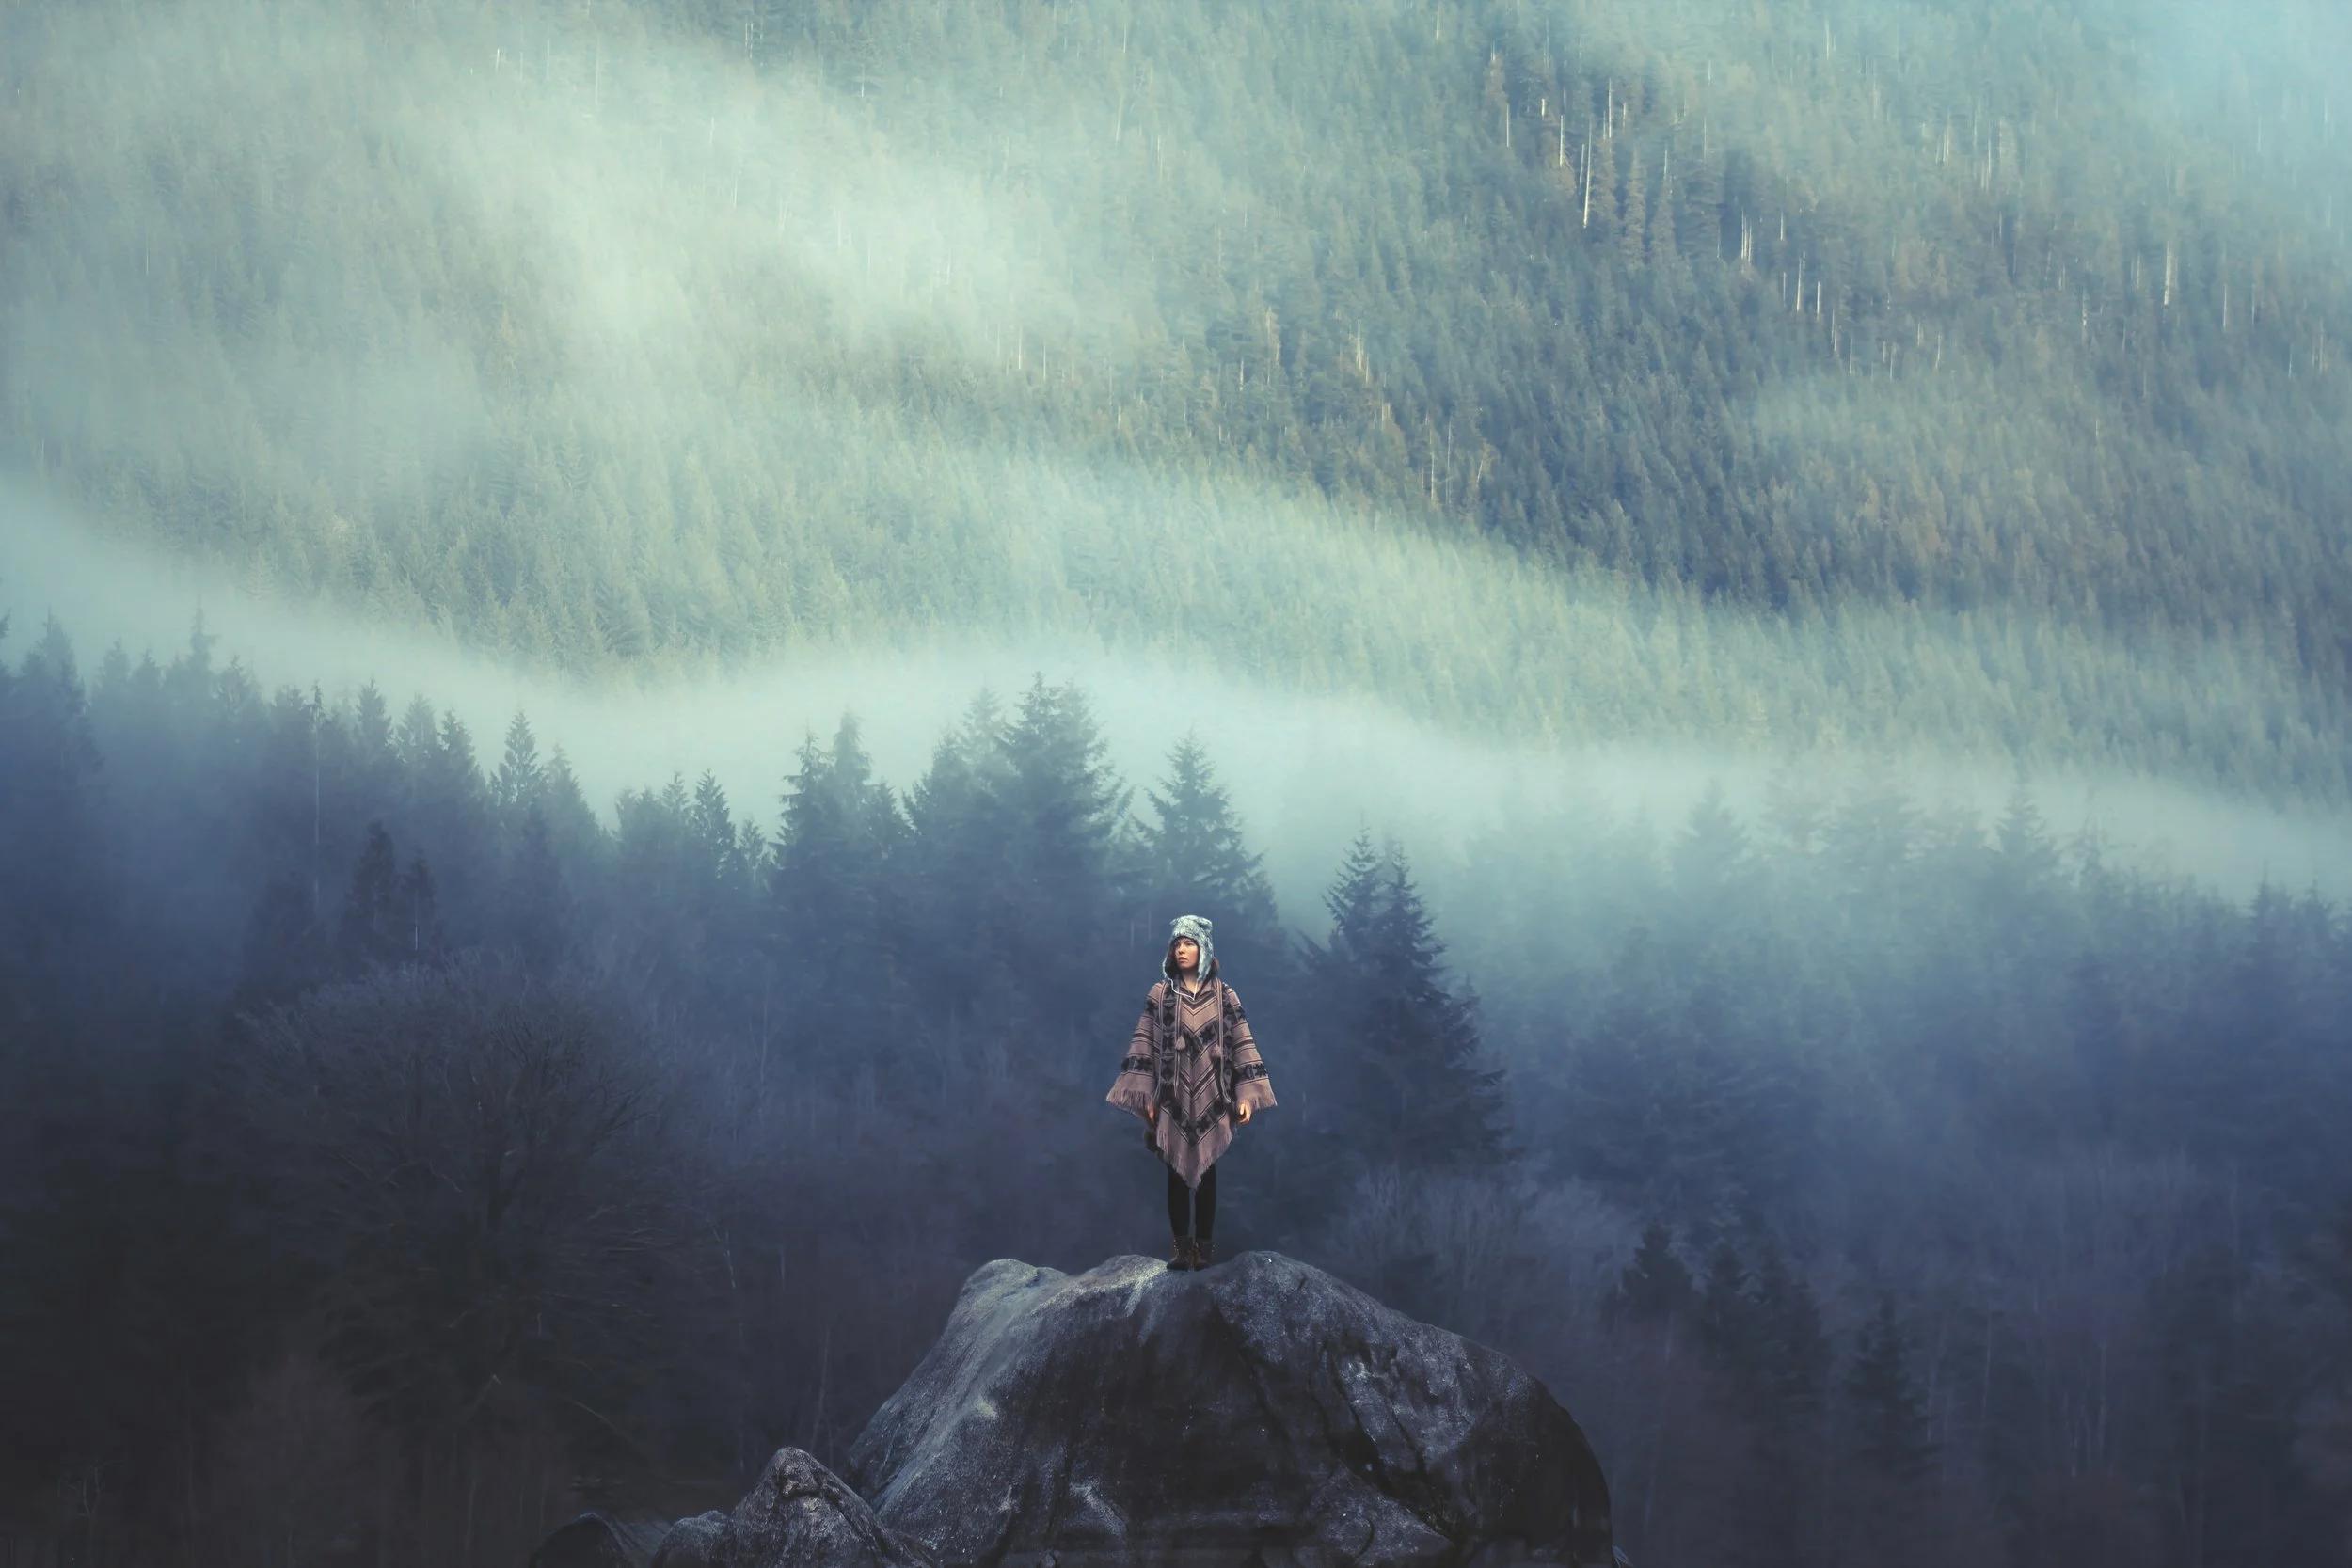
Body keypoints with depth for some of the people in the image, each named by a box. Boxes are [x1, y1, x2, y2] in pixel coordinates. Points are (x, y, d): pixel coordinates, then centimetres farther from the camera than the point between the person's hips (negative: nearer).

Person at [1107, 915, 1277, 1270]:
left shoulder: (1223, 996, 4)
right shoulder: (1160, 995, 4)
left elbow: (1241, 1045, 2)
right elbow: (1144, 1046, 1)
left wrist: (1246, 1095, -6)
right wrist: (1144, 1095, -7)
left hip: (1211, 1099, 0)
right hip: (1173, 1100, 0)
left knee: (1206, 1171, 2)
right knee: (1176, 1172, 2)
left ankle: (1203, 1245, 7)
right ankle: (1180, 1244, 6)